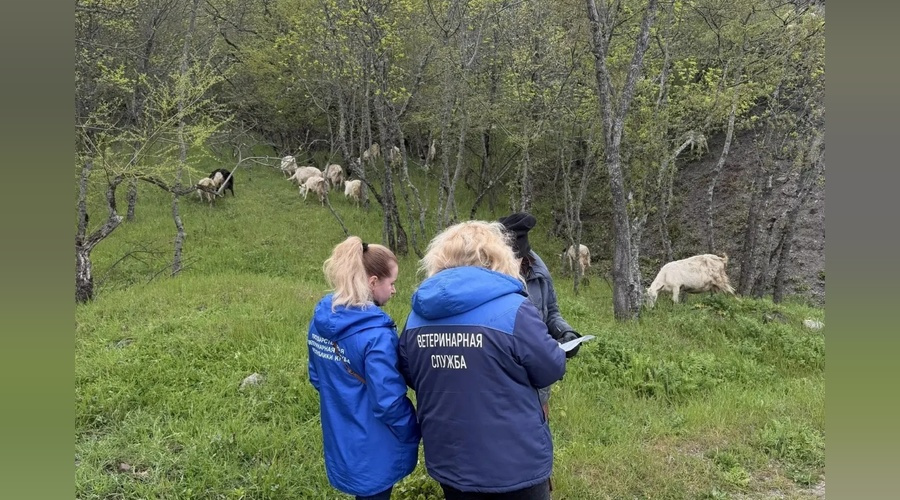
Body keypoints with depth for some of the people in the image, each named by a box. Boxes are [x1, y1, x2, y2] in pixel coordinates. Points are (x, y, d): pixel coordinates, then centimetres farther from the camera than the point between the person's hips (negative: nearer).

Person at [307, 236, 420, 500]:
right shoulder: (376, 335, -28)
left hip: (342, 444, 7)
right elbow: (389, 402, -24)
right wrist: (414, 434, -6)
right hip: (374, 451, -7)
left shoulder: (321, 319, -3)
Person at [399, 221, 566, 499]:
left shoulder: (418, 315, -2)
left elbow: (411, 377, 12)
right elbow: (551, 370, -7)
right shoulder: (513, 309, -20)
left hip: (447, 461, 5)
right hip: (514, 463, -4)